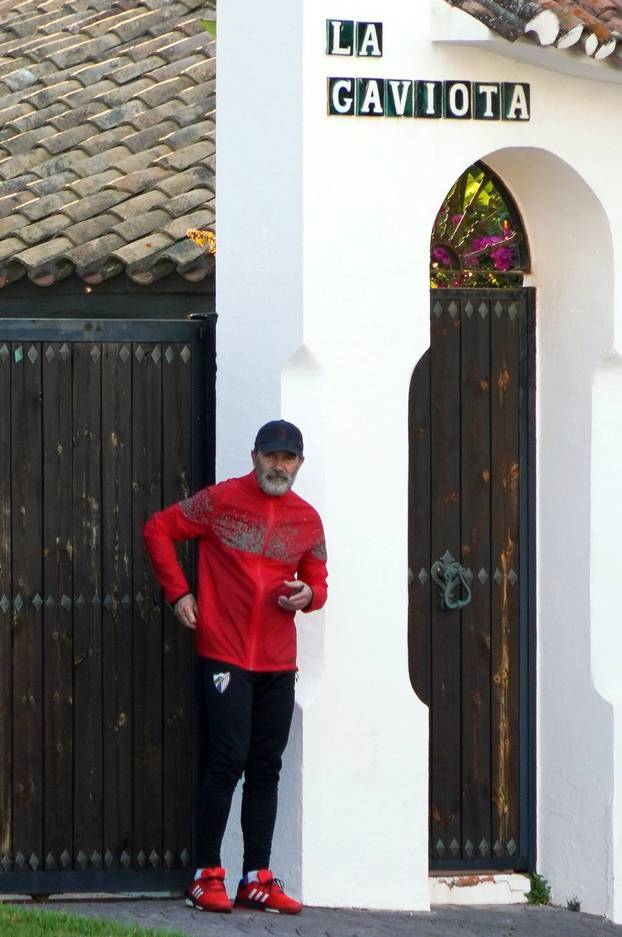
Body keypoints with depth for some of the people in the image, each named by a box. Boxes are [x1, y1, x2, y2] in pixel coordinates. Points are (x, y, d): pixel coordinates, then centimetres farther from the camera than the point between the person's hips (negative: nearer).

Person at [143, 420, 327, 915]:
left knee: (266, 770, 7)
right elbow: (159, 529, 4)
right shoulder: (221, 501, -3)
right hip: (226, 656, -5)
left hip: (279, 664, 5)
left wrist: (308, 595, -5)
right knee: (228, 762, -10)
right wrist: (178, 593, -2)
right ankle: (207, 877, -3)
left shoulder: (307, 520, 9)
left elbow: (318, 581, 19)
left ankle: (257, 879, 13)